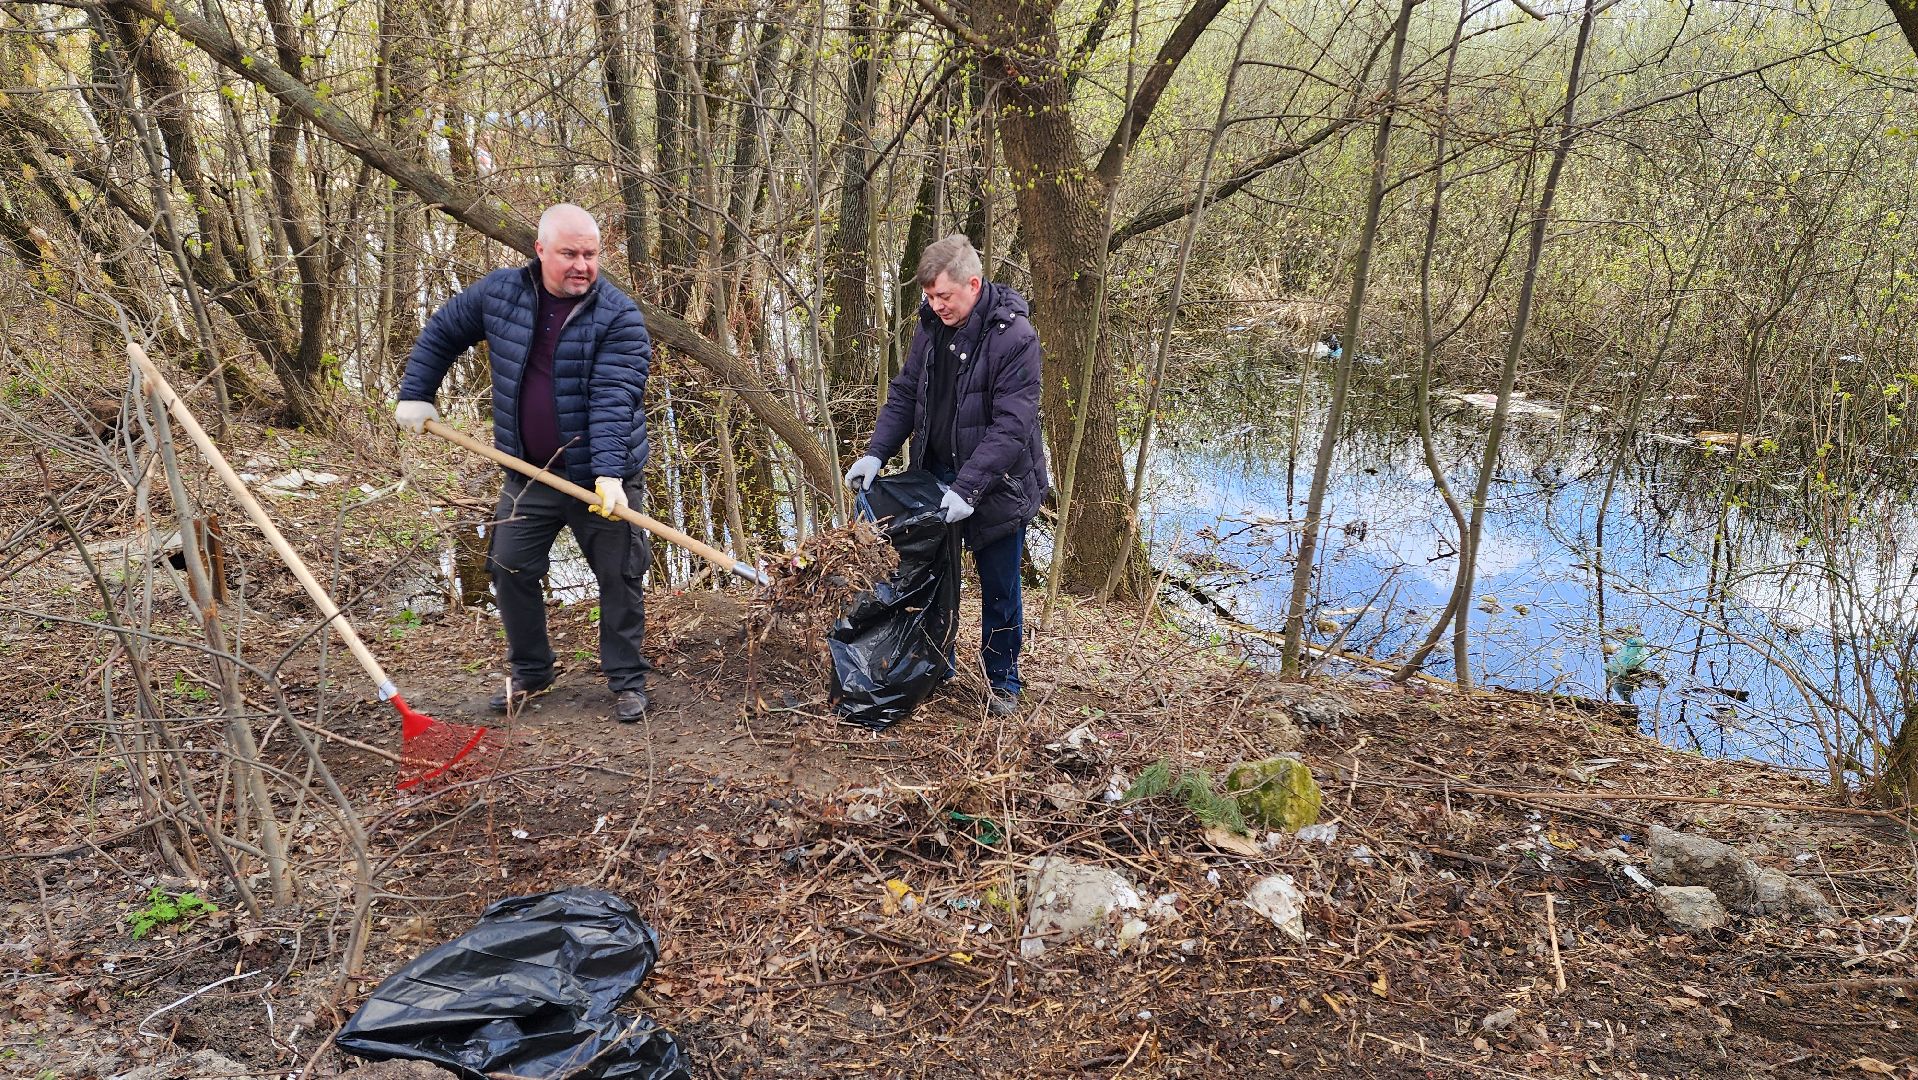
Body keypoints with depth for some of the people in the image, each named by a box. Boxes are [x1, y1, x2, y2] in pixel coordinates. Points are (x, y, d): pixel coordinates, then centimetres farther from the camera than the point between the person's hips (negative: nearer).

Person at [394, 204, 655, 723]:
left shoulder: (620, 317, -16)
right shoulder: (498, 292, -2)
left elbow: (613, 400, -26)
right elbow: (441, 333, 14)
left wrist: (609, 472, -36)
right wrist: (415, 394, 9)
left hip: (599, 478, -4)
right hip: (527, 474, 4)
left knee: (619, 577, 3)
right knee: (511, 569, 10)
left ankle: (627, 681, 18)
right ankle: (529, 672, 29)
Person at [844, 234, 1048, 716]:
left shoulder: (1014, 337, -22)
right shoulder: (932, 325, -2)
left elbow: (1011, 426, -25)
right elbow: (904, 393, 6)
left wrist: (967, 489, -30)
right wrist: (876, 453, -7)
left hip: (996, 486, -6)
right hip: (936, 476, 6)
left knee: (999, 590, 7)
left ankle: (1002, 682, 25)